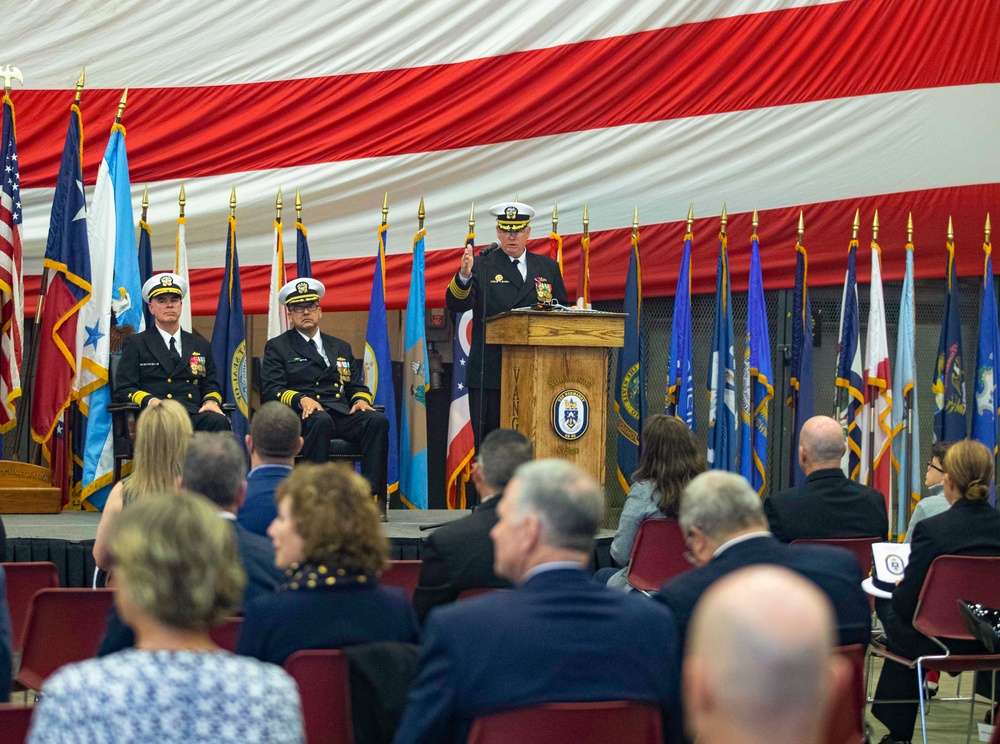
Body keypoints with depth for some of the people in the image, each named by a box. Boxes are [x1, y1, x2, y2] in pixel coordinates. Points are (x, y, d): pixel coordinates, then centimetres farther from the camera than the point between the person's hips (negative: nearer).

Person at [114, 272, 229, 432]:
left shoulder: (201, 346, 27)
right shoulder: (135, 344, 17)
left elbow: (211, 386, 25)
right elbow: (123, 389, 7)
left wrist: (211, 401, -2)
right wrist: (151, 401, -14)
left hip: (196, 416, 4)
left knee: (219, 421, -33)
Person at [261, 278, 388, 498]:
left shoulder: (341, 348, 28)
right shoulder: (277, 347, 14)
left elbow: (357, 386, 25)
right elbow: (271, 391, 1)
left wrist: (361, 400, -1)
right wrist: (301, 400, -18)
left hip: (342, 414, 4)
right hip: (302, 415, -4)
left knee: (377, 420, -27)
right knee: (320, 420, -40)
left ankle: (369, 494, -35)